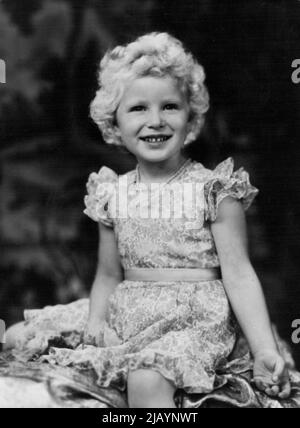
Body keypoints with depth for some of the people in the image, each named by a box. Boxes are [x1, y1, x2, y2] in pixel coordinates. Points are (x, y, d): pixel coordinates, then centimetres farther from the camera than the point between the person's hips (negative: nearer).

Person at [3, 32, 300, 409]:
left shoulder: (213, 188, -5)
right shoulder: (113, 193, 8)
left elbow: (238, 274, -8)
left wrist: (265, 348, -16)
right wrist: (96, 318, -4)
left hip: (198, 319, -6)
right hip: (128, 315, 6)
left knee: (147, 380, -35)